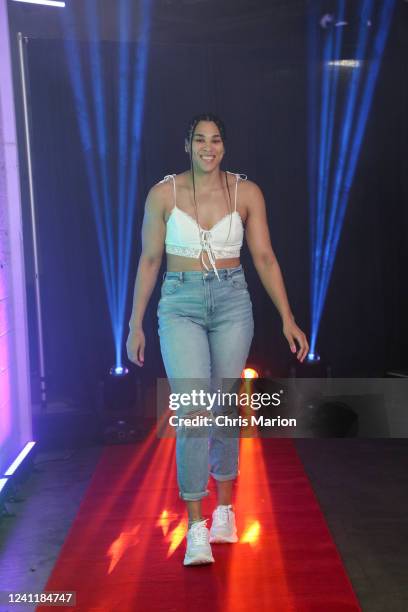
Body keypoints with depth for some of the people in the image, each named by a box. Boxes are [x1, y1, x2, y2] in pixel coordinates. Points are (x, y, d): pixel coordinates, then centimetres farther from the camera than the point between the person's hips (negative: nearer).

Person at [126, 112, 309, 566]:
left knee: (225, 409, 9)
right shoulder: (164, 193, -1)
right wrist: (135, 324, 4)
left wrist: (287, 318, -2)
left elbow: (264, 257, 2)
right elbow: (149, 260, 4)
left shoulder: (246, 193, 1)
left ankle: (224, 510, 27)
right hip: (180, 305, -1)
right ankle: (196, 529, -4)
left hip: (232, 303, 1)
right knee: (193, 412, -12)